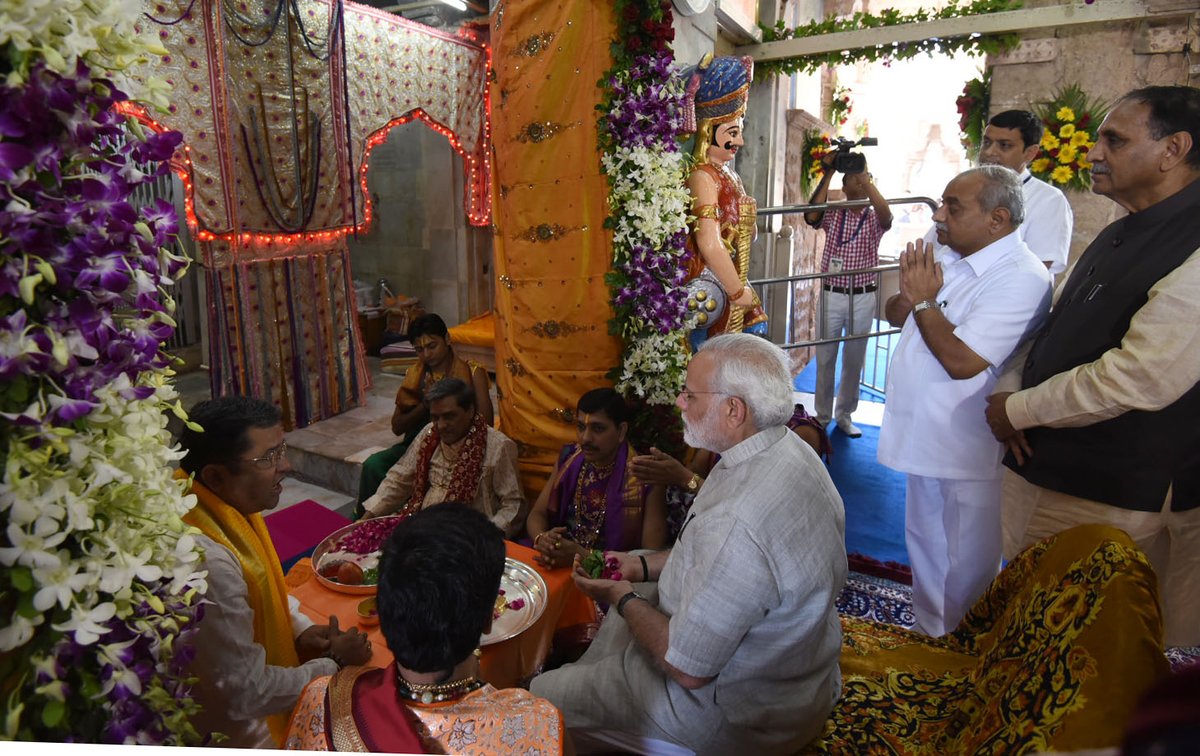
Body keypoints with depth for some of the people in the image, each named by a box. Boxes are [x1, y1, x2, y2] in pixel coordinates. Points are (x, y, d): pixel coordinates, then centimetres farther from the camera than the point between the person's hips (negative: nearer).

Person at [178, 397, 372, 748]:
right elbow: (248, 695, -27)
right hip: (238, 731, -7)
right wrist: (333, 663, -14)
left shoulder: (227, 506, -9)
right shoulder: (209, 562, -35)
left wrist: (301, 627, -2)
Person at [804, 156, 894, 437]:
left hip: (863, 298, 1)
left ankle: (844, 415, 23)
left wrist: (865, 175, -24)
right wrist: (827, 173, -19)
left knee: (854, 361, 9)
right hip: (832, 295, -1)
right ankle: (822, 416, 17)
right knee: (825, 359, 5)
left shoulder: (874, 219, 4)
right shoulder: (833, 215, 3)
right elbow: (811, 215, -19)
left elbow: (886, 216, -21)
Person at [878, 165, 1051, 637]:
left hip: (968, 453, -8)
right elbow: (896, 315, 13)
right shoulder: (952, 258, 6)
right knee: (924, 545, 23)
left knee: (966, 570, 9)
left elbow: (963, 360, -28)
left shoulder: (1020, 279, -20)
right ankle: (927, 634, 42)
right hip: (926, 437, 9)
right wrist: (910, 292, -8)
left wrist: (923, 301, -17)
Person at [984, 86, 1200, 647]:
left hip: (1112, 495, -8)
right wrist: (1010, 389, -1)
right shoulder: (1119, 237, 11)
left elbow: (1139, 379, -26)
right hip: (1039, 465, 9)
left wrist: (1019, 410, -14)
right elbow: (1053, 325, 16)